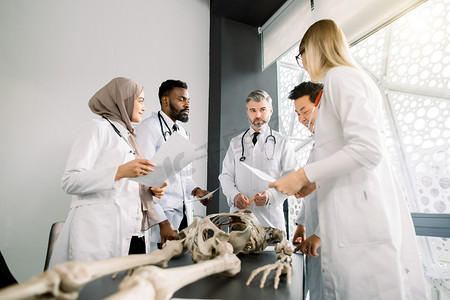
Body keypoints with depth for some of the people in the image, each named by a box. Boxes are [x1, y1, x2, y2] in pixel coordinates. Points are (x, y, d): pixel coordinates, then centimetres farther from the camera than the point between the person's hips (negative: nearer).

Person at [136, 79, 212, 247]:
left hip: (182, 213, 8)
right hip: (161, 215, -7)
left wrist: (195, 190, 3)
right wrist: (163, 222, -21)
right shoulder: (149, 127, -11)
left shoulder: (182, 132, 15)